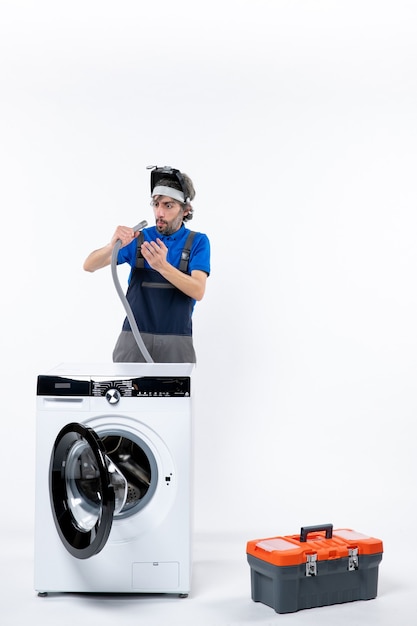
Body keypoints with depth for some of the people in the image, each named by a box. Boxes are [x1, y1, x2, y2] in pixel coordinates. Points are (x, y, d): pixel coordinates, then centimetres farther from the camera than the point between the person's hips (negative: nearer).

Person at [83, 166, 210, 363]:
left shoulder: (198, 242, 1)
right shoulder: (137, 238, 5)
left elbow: (198, 291, -14)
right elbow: (89, 266, -3)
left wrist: (162, 266, -30)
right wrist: (112, 246, -25)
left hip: (175, 343, -1)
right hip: (133, 340, 1)